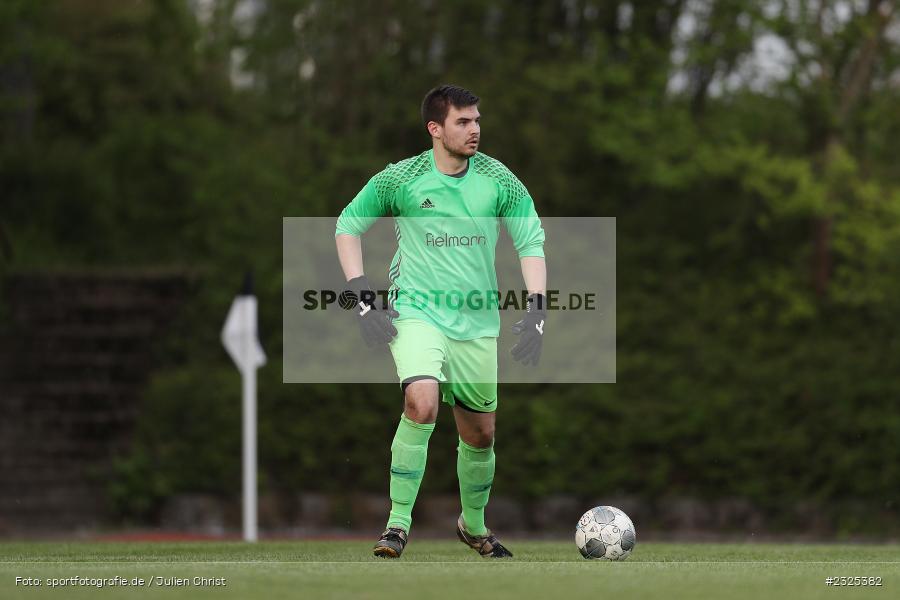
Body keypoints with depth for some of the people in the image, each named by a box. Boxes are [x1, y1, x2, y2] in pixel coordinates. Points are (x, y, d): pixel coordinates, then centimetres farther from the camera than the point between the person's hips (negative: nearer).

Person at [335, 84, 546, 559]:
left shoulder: (499, 180, 0)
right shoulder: (400, 179, -6)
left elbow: (531, 242, 5)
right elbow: (348, 224, 6)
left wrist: (536, 310, -6)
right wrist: (362, 296, -2)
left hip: (478, 321, 3)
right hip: (416, 310, -3)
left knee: (480, 434, 11)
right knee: (422, 402, -28)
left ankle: (474, 525, 37)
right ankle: (398, 524, -20)